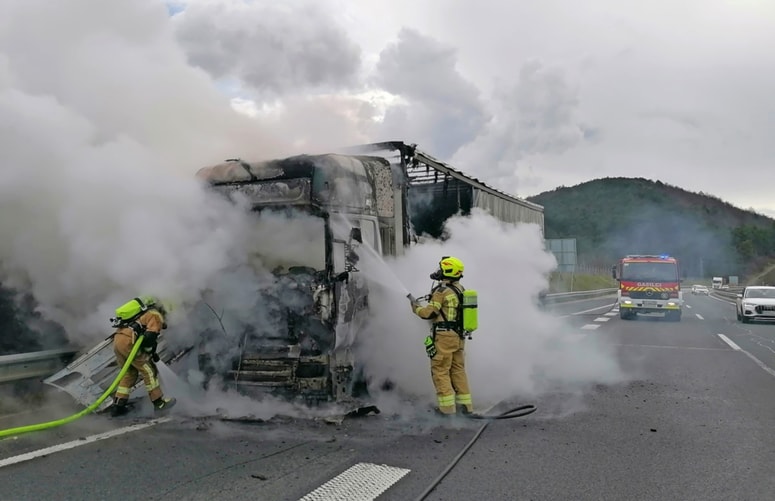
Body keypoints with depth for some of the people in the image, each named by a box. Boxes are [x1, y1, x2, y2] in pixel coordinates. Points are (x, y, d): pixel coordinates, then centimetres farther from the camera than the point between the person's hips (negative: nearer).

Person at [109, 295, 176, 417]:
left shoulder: (146, 313, 31)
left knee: (129, 373, 20)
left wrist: (151, 352, 26)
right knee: (149, 371, 4)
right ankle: (159, 402, 12)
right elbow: (150, 337, -11)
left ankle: (118, 406, 19)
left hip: (117, 339, 9)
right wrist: (150, 352, 5)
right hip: (128, 341, -9)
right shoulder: (156, 316, 4)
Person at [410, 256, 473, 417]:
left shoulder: (442, 291, -15)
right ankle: (465, 404, 17)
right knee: (458, 370, 14)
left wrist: (415, 305, 1)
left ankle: (447, 406, -1)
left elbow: (428, 313, -16)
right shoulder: (461, 290, 13)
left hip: (444, 335, -9)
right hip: (459, 336, 9)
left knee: (440, 371, -1)